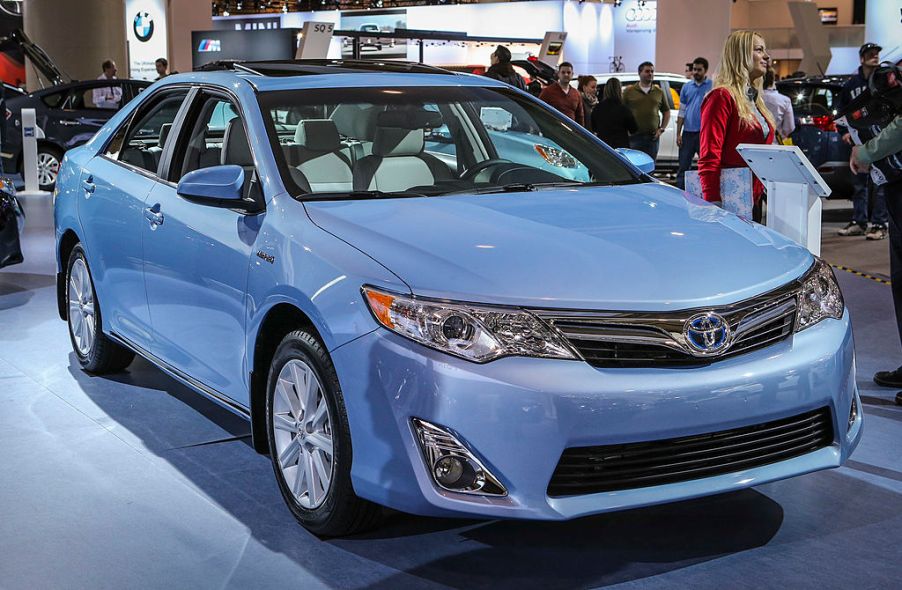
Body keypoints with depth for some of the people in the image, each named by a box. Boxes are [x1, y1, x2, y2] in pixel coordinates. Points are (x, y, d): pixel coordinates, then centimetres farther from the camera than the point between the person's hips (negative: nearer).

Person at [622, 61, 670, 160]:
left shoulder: (659, 92, 12)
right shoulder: (629, 91, 3)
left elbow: (666, 112, 19)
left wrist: (661, 129, 7)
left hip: (652, 137, 3)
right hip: (634, 137, -3)